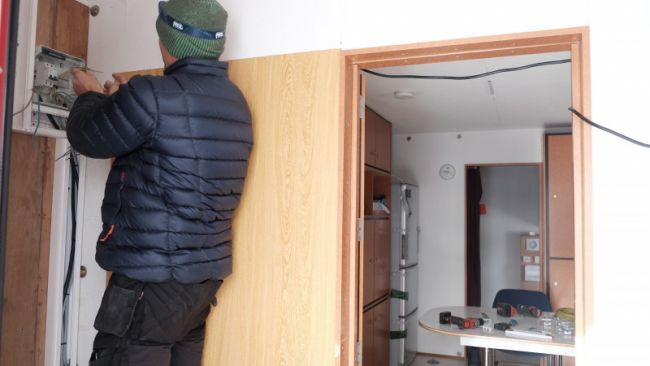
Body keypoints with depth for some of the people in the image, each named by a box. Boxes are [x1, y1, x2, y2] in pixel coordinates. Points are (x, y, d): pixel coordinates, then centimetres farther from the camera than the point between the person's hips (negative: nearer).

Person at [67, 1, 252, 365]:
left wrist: (92, 96, 16)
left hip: (151, 281, -8)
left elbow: (86, 137, -3)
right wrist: (123, 100, 27)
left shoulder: (155, 95, -18)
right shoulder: (235, 101, 8)